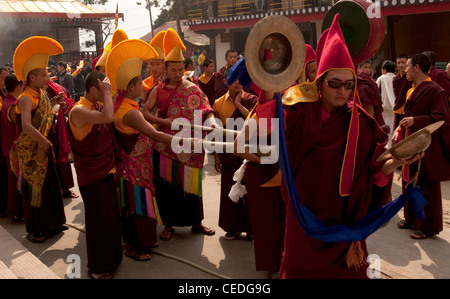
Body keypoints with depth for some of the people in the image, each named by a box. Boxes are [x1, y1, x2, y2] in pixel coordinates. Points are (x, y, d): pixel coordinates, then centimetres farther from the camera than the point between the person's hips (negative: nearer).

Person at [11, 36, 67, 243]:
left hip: (43, 149, 8)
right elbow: (26, 126, -34)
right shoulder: (26, 98, -20)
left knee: (49, 186, 15)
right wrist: (45, 143, -32)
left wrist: (53, 103, 9)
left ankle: (50, 224, 30)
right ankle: (33, 230, 17)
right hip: (30, 152, -8)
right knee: (34, 189, 2)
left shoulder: (41, 94, 7)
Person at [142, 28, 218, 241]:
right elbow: (145, 112, 1)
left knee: (190, 182, 8)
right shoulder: (158, 90, 3)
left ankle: (196, 222, 25)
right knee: (166, 184, 6)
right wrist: (164, 121, -14)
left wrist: (212, 122, -26)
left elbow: (206, 111, -5)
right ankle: (169, 224, 22)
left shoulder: (192, 89, 1)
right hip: (167, 145, 1)